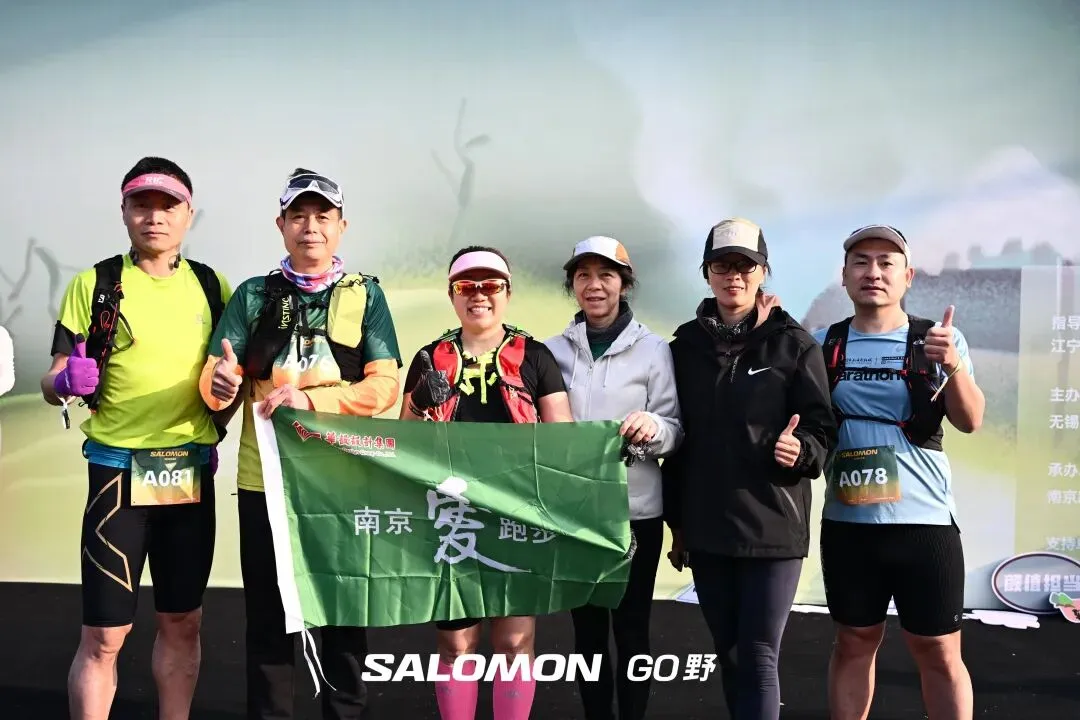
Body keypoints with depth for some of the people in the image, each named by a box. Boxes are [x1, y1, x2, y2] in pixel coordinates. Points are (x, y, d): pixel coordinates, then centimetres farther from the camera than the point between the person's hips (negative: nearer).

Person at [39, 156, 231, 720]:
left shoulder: (212, 287, 7)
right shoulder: (94, 284, -1)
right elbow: (51, 383, -2)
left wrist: (210, 437, 1)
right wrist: (66, 382, -24)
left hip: (193, 473, 3)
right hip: (119, 470, -3)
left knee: (182, 622, 13)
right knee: (104, 634, -2)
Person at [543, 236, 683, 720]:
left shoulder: (653, 349, -1)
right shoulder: (553, 351, 6)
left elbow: (676, 431, -3)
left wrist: (654, 428, -24)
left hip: (636, 511, -2)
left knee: (631, 630, 4)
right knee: (587, 629, 11)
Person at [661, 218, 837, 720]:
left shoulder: (793, 344, -1)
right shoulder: (686, 346, 7)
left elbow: (821, 428, -2)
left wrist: (801, 450, -25)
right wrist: (677, 522, 12)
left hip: (772, 527, -3)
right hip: (706, 529, 4)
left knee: (758, 656, -4)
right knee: (728, 653, 12)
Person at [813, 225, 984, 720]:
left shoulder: (939, 340, 0)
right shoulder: (823, 345, 4)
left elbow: (970, 421, -9)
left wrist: (953, 365, -29)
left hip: (924, 522, -1)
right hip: (846, 523, 2)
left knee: (939, 652, 6)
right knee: (854, 644, 13)